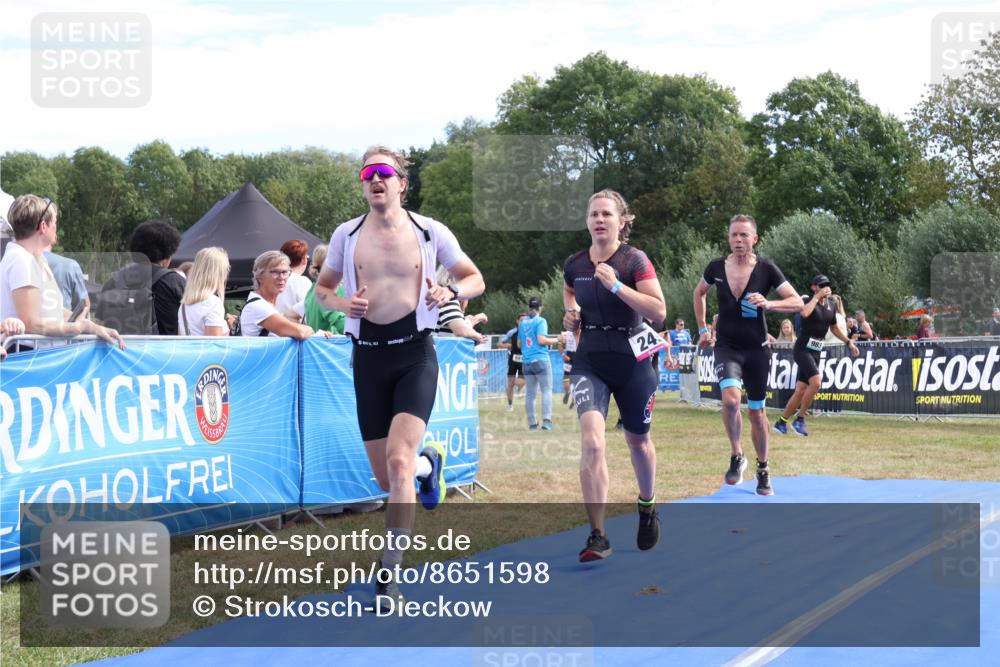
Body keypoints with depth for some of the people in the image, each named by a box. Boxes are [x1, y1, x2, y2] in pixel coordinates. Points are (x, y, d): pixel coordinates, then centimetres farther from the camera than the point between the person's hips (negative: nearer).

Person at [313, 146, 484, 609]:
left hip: (414, 353, -3)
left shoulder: (430, 232, 1)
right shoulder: (346, 235, 6)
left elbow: (475, 279, 10)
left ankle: (389, 576, -16)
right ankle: (429, 463, 45)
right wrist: (341, 304, -6)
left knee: (398, 461, -21)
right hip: (368, 356, 3)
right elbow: (322, 287, 17)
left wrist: (451, 292, -12)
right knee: (386, 478, 7)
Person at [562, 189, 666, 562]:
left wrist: (616, 285, -24)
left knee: (637, 440, 16)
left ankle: (647, 508, 46)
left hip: (631, 360, -2)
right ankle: (597, 536, -18)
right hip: (589, 360, 2)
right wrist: (571, 318, -2)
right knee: (591, 440, -18)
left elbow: (659, 311, -17)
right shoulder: (574, 265, 5)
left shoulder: (634, 261, -8)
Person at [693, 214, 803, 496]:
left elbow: (797, 303, -11)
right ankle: (736, 457, -4)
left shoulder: (766, 269, -9)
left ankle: (763, 471, 29)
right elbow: (699, 293, 18)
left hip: (756, 348, 0)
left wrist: (768, 304, -28)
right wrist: (702, 328, 12)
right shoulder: (716, 267, -4)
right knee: (730, 399, -26)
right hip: (726, 347, 0)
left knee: (757, 411, 10)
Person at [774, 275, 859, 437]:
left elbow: (835, 327, 25)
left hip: (816, 352, 7)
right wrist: (818, 296, -22)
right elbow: (805, 313, -32)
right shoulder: (808, 300, -8)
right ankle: (800, 420, -12)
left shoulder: (832, 305, 12)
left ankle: (781, 423, 15)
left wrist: (849, 342, 16)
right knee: (816, 382, -24)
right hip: (802, 349, -7)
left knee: (801, 390, 4)